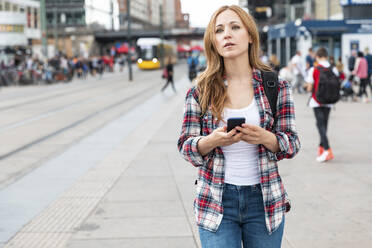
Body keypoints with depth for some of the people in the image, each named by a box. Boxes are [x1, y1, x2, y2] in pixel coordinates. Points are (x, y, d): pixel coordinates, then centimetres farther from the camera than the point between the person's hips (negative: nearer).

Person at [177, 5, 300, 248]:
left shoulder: (276, 87, 0)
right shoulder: (201, 92, 1)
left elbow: (292, 144, 0)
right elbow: (186, 148, 1)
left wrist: (265, 138, -21)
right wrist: (212, 140, -21)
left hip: (264, 199, 1)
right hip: (216, 201, 0)